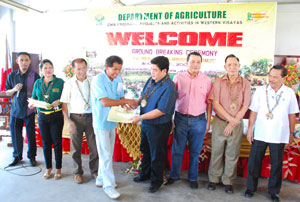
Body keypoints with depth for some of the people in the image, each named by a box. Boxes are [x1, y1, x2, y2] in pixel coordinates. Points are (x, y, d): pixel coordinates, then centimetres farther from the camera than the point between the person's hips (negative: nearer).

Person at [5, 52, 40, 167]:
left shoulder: (34, 75, -3)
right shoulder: (12, 76, 7)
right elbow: (7, 92, 13)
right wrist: (14, 89, -8)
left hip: (29, 110, -3)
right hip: (15, 110, 3)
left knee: (31, 135, 4)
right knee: (15, 134, 9)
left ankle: (32, 157, 20)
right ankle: (17, 156, 27)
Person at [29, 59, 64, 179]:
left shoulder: (60, 82, -2)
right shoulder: (37, 83, 8)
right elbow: (34, 98, 13)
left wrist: (58, 101, -19)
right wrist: (31, 104, -8)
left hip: (56, 116, -3)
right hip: (42, 116, 3)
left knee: (57, 142, 2)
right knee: (45, 143, 10)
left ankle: (58, 169, 17)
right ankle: (48, 168, 25)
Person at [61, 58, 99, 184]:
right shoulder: (69, 83, 1)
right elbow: (64, 103, 0)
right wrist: (68, 121, -9)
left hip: (91, 117, 1)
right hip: (76, 118, -1)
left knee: (94, 146, 5)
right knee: (76, 147, 8)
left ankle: (94, 171, 23)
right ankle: (78, 172, 25)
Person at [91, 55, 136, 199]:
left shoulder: (118, 79, 3)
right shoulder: (98, 80, -16)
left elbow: (121, 97, 8)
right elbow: (105, 102, -24)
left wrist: (125, 106, -15)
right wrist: (126, 101, -19)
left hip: (112, 121, 7)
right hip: (101, 122, -6)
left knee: (108, 153, 16)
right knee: (106, 155, 0)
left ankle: (101, 179, 32)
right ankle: (108, 185, 13)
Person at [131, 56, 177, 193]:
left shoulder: (169, 87, -25)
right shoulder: (151, 80, 0)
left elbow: (161, 111, -27)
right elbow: (143, 95, 16)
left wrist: (140, 118, -25)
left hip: (159, 127, -8)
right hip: (146, 123, 8)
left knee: (157, 155, 10)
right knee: (145, 150, 24)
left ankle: (156, 180, 33)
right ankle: (145, 174, 47)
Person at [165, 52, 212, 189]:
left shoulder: (206, 80, 3)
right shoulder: (178, 77, 2)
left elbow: (209, 103, 7)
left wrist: (208, 122, 5)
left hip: (198, 120, 0)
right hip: (180, 118, 0)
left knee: (195, 151, 10)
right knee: (177, 149, 8)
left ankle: (193, 178, 27)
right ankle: (174, 175, 26)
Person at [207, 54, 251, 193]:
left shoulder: (245, 84, 0)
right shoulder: (218, 82, -1)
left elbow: (245, 107, -4)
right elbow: (215, 103, -7)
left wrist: (233, 124, -10)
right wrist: (230, 118, -13)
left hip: (236, 124, 0)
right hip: (219, 122, 0)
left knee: (232, 155, 9)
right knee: (216, 152, 8)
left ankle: (228, 181, 26)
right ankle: (214, 179, 25)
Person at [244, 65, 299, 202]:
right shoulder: (260, 91, -1)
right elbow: (253, 111, 1)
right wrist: (250, 129, -1)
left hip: (279, 136, 0)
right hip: (259, 134, 0)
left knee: (276, 164, 10)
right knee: (254, 161, 7)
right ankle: (251, 188, 26)